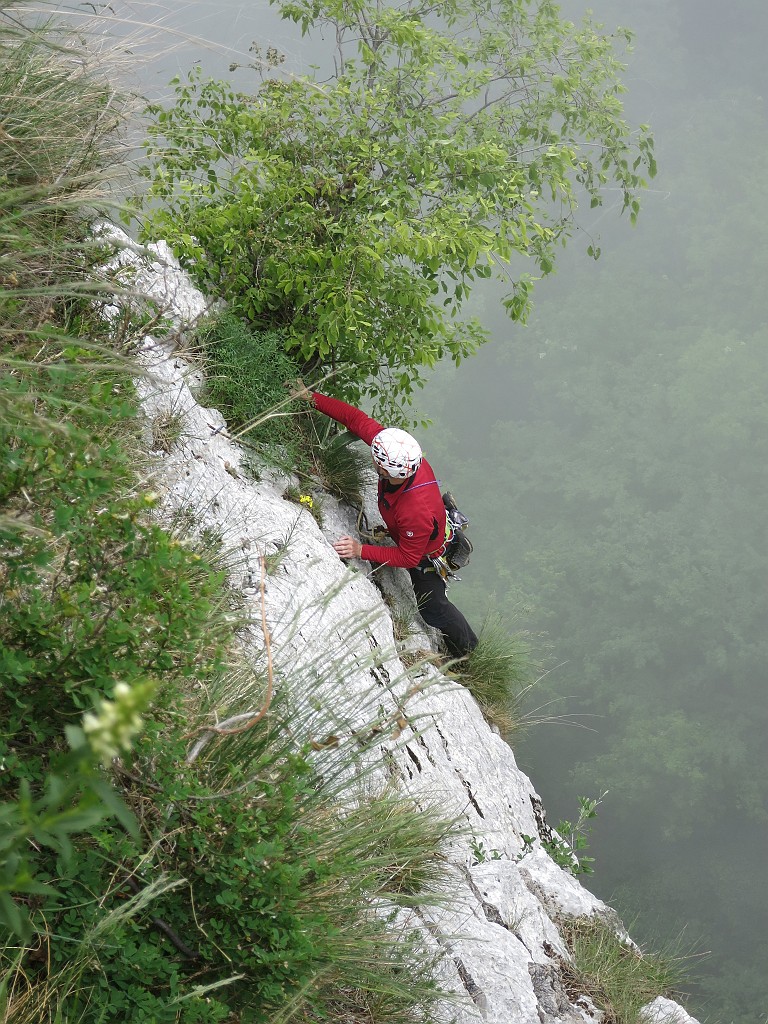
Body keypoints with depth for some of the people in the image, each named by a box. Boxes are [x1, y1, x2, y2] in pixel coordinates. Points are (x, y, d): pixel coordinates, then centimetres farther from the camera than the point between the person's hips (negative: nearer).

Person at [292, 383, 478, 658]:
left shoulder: (415, 512, -49)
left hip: (426, 558, -7)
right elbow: (356, 419, -23)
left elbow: (408, 558, -32)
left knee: (431, 607, 17)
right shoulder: (404, 454, -33)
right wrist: (311, 397, -25)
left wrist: (361, 550, -38)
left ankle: (468, 651, 42)